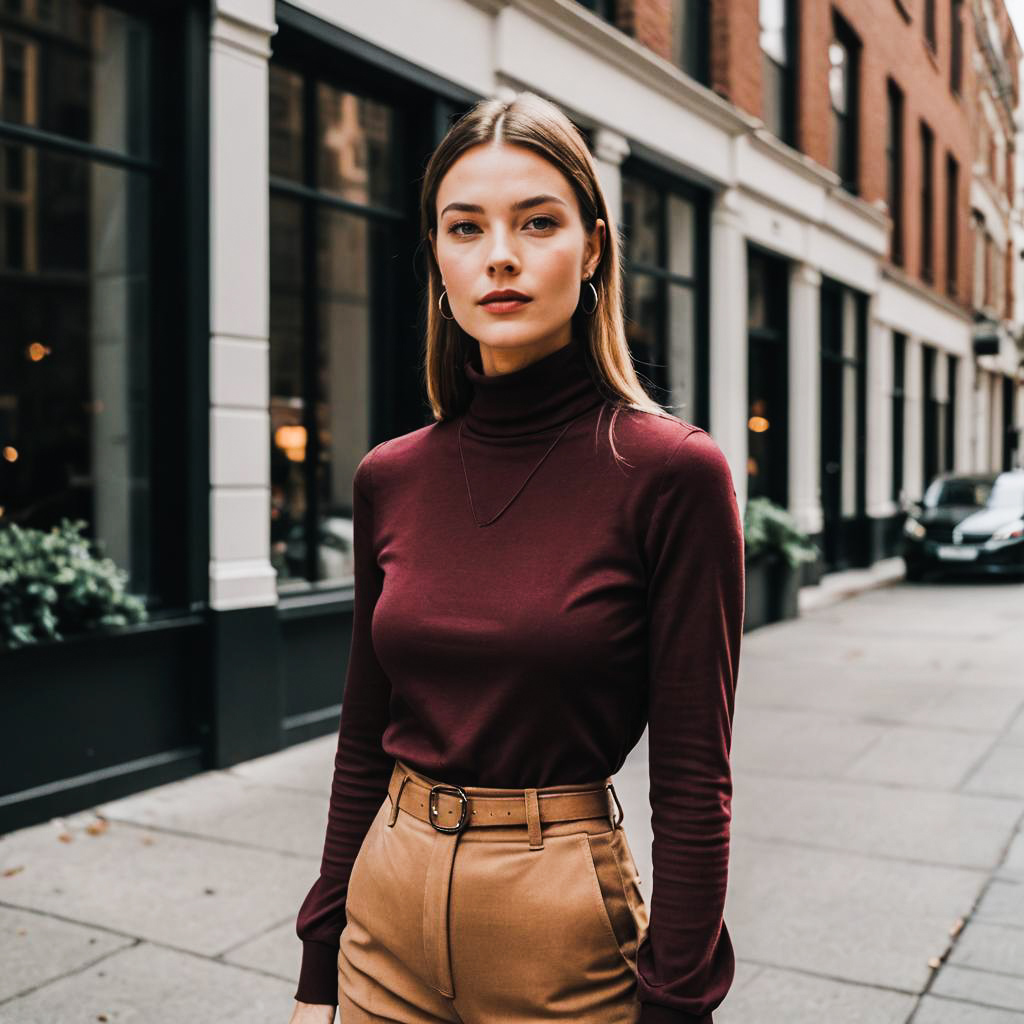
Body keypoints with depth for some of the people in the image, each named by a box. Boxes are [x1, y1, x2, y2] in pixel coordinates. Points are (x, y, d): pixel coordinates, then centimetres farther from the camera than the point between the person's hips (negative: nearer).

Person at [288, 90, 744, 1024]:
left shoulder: (672, 471, -14)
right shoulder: (390, 479, -1)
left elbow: (694, 782, -12)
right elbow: (365, 739, 5)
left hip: (566, 940, -3)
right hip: (389, 908, 4)